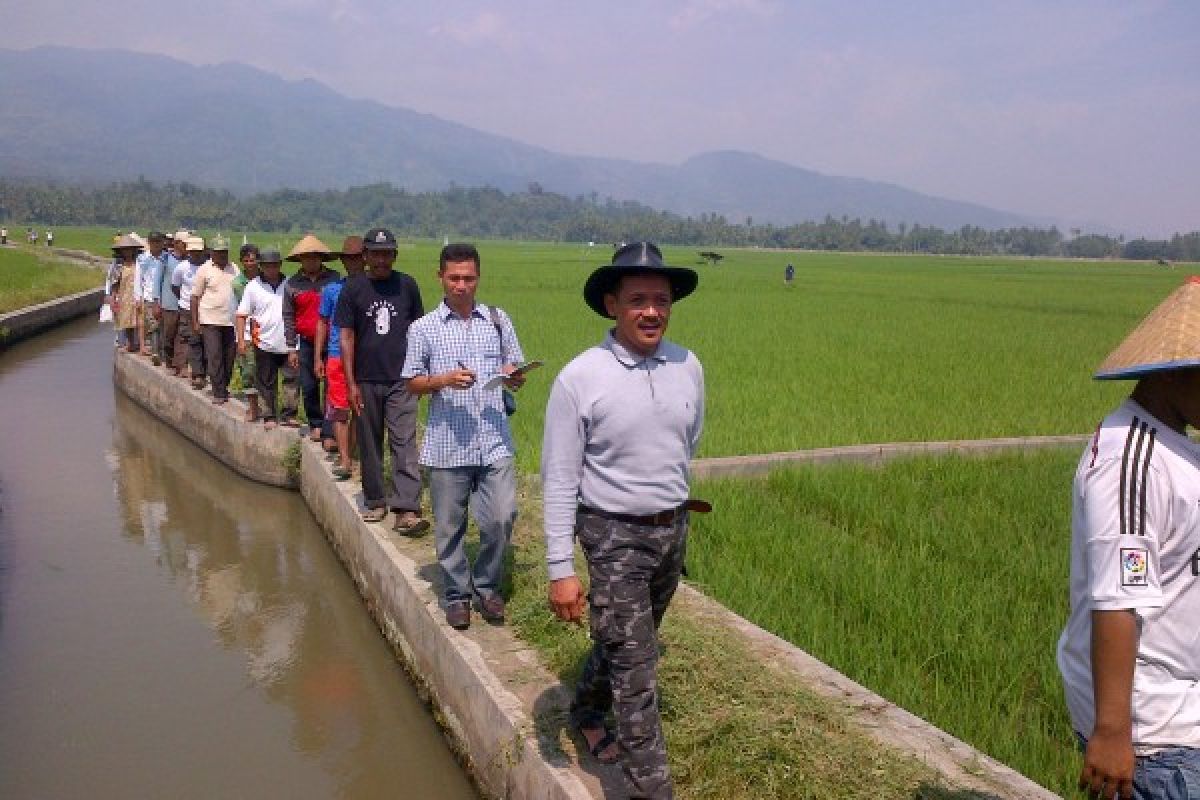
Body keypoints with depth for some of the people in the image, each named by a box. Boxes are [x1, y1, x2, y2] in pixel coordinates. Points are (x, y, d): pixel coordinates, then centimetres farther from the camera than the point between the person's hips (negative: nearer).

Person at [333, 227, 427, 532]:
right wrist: (351, 383, -4)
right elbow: (346, 336, 1)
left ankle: (407, 510, -12)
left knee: (404, 443, -8)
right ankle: (376, 502, 23)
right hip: (366, 381, 1)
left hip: (401, 380, -1)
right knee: (370, 445, 10)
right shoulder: (353, 289, 1)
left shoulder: (407, 285, 4)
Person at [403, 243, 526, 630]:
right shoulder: (423, 328, 2)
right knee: (449, 526, 7)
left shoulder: (498, 320, 7)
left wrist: (514, 376, -11)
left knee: (501, 518, -4)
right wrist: (444, 380, -15)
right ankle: (456, 594, 25)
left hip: (494, 441, 1)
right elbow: (412, 383, 4)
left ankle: (486, 586, 20)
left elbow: (516, 371, 12)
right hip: (447, 443, -1)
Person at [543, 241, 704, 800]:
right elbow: (558, 479, -14)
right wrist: (561, 570, -16)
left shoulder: (688, 367, -4)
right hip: (615, 536, -5)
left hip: (673, 528, 5)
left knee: (625, 641, 24)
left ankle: (587, 713, 51)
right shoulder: (579, 378, -17)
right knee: (635, 666, -2)